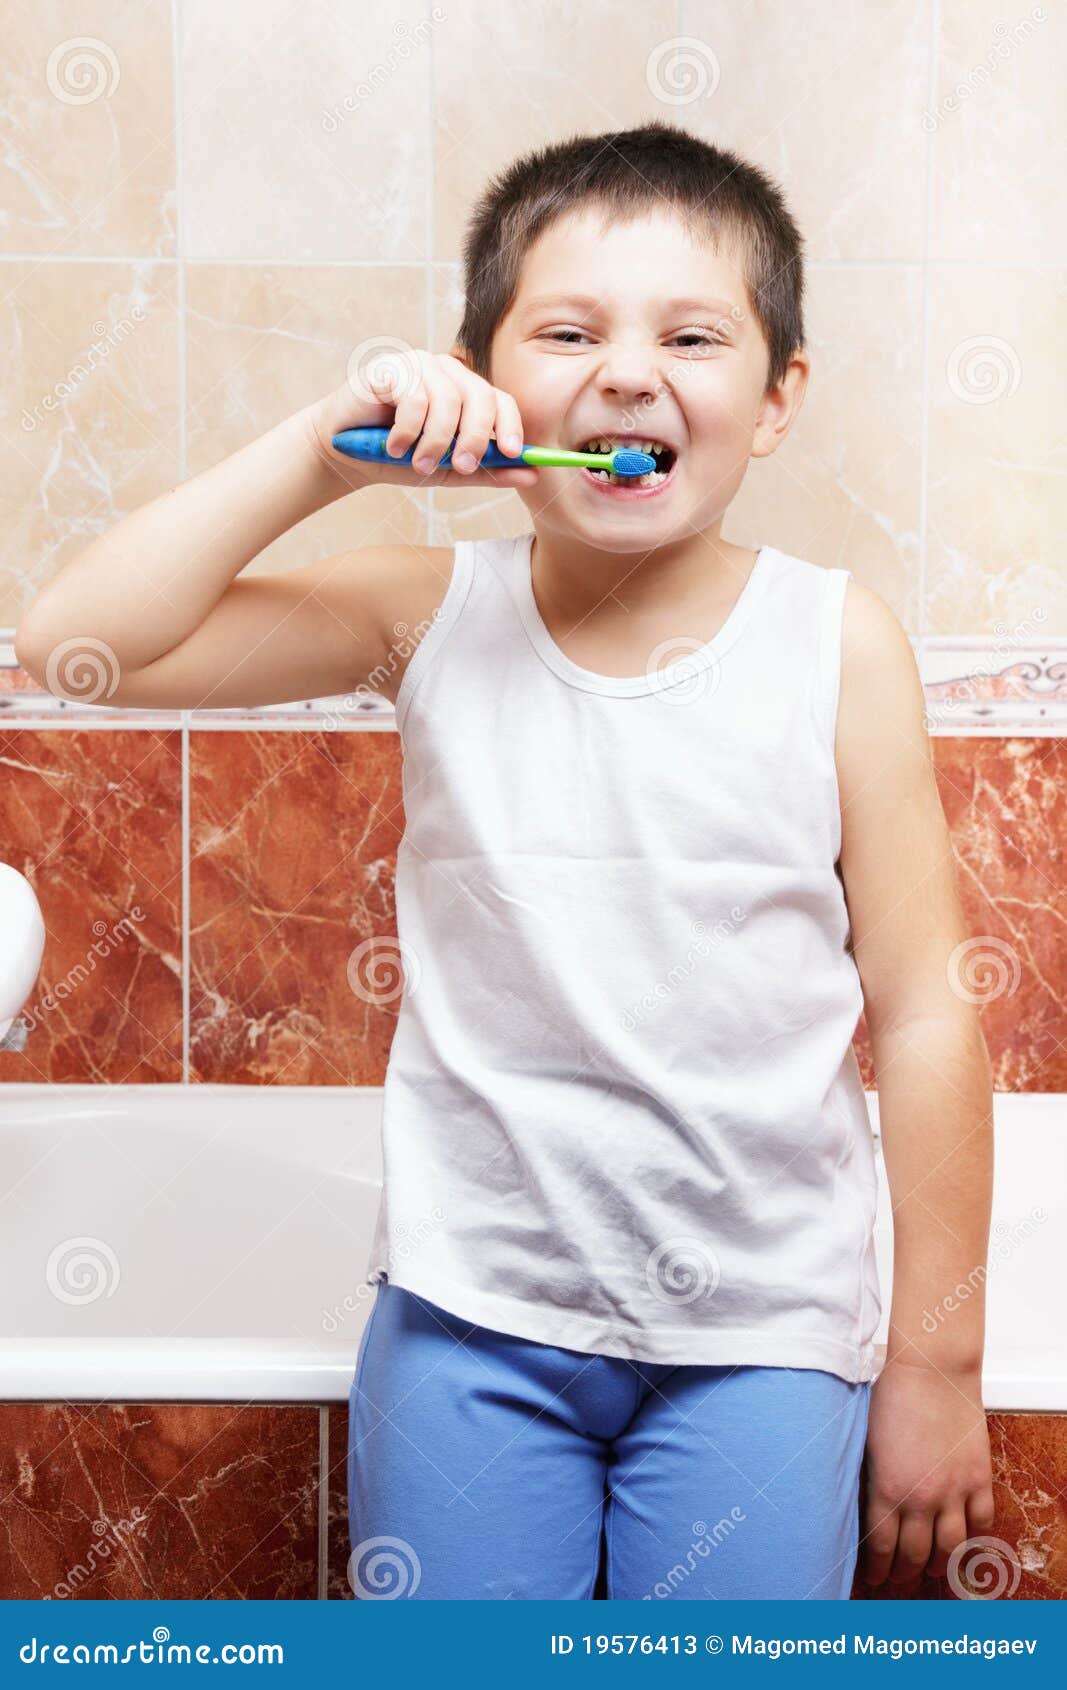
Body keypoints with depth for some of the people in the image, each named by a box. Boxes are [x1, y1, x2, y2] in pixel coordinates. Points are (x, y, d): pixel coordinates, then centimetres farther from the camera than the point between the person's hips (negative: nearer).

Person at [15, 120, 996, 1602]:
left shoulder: (834, 643, -8)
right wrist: (323, 451, -18)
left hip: (757, 1334, 0)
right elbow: (78, 640, -9)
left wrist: (937, 1365, -1)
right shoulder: (432, 618, -5)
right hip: (473, 1313, 1)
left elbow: (925, 1010, -4)